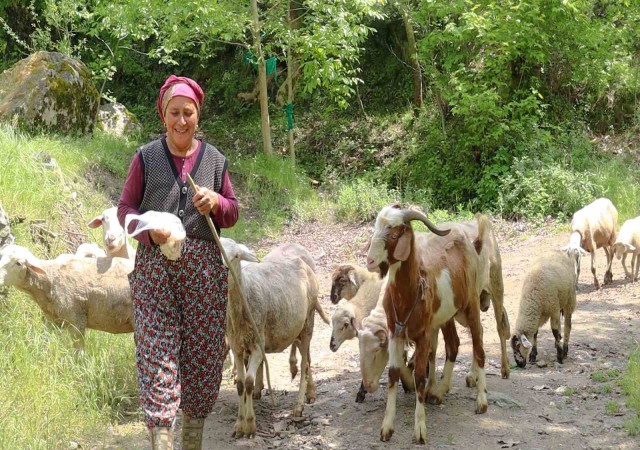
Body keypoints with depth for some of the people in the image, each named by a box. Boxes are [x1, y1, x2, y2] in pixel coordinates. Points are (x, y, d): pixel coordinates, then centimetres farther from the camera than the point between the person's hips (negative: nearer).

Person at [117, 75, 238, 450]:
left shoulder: (215, 159, 9)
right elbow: (126, 209, 5)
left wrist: (217, 202, -8)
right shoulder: (146, 158, 3)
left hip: (204, 268, 2)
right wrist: (149, 230, -15)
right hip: (155, 265, -2)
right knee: (156, 350, -11)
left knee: (203, 350, 5)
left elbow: (233, 214, 14)